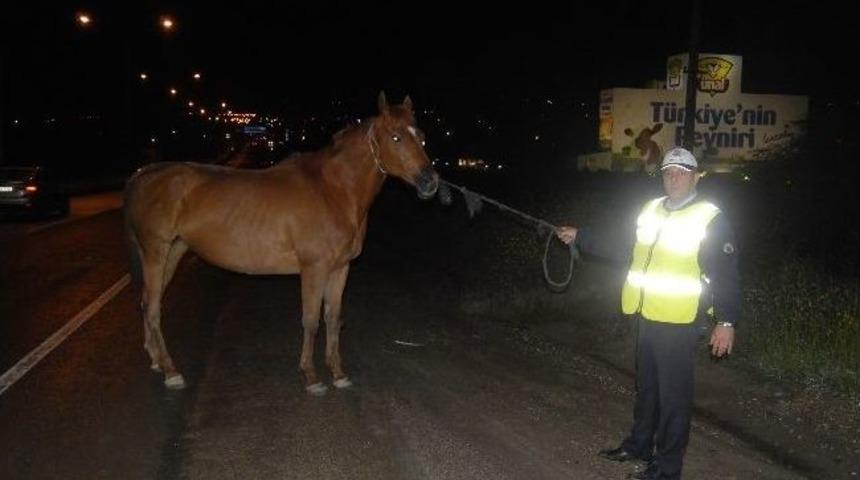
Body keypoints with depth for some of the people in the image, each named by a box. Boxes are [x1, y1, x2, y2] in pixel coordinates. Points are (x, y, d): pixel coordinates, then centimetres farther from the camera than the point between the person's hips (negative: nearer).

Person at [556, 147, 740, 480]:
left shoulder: (710, 220, -10)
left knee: (673, 396, 3)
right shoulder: (650, 210, 9)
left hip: (679, 324, -7)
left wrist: (726, 321, -19)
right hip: (647, 317, 7)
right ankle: (639, 446, 37)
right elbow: (622, 249, 18)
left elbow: (726, 276, -13)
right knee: (646, 387, 20)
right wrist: (580, 237, 15)